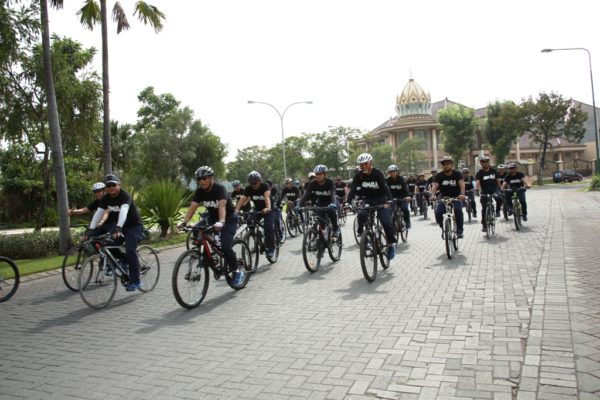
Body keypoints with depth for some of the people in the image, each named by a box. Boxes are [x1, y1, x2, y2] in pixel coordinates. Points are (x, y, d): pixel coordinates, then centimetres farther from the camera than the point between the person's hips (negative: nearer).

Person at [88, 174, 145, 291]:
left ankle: (135, 281, -14)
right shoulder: (105, 198, -1)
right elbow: (98, 213, -7)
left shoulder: (125, 196, -21)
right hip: (118, 226, 7)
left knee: (130, 251, -20)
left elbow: (123, 211, -37)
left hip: (134, 226, -7)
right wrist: (91, 230, -17)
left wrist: (118, 228, -51)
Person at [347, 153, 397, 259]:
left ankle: (391, 245, 2)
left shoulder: (377, 173, -16)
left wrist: (388, 201, -41)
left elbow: (385, 187, -25)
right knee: (361, 214, -28)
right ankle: (362, 233, -5)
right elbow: (353, 190, -12)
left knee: (386, 222, -15)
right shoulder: (358, 176, -7)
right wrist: (347, 202, -27)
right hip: (367, 200, 2)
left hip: (380, 200, -2)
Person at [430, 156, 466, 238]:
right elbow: (435, 186, -19)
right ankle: (444, 228, 8)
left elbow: (462, 184, -23)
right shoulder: (439, 175, -4)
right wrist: (433, 195, -41)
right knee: (438, 213, -21)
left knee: (458, 210, -30)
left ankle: (459, 230, -14)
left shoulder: (457, 174, -7)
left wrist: (462, 194, -45)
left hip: (456, 198, -2)